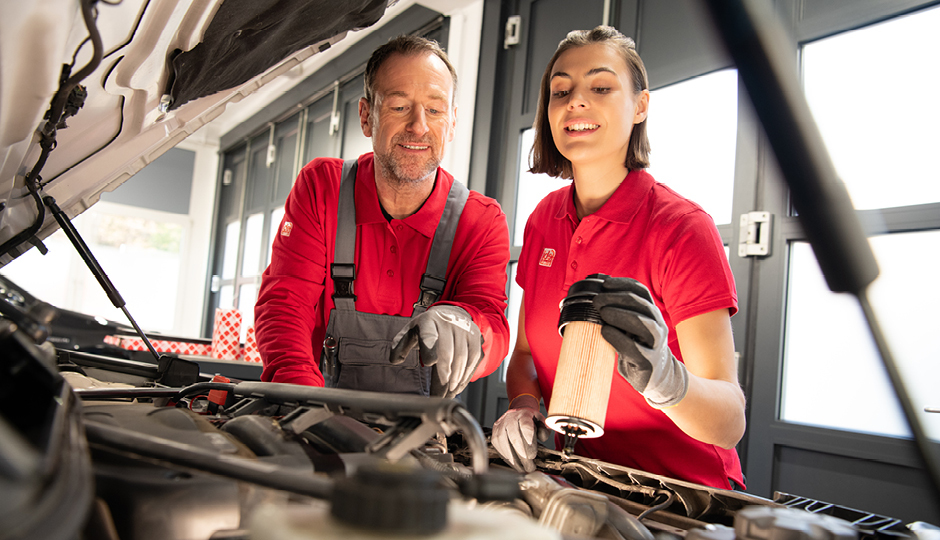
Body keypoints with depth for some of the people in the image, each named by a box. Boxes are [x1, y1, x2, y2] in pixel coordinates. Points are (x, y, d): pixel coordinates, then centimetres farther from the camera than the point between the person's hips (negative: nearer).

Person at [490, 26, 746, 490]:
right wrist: (523, 409, -11)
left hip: (682, 494, -4)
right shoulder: (544, 220, 2)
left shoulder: (682, 228, -15)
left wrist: (661, 377, -38)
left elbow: (730, 424, -19)